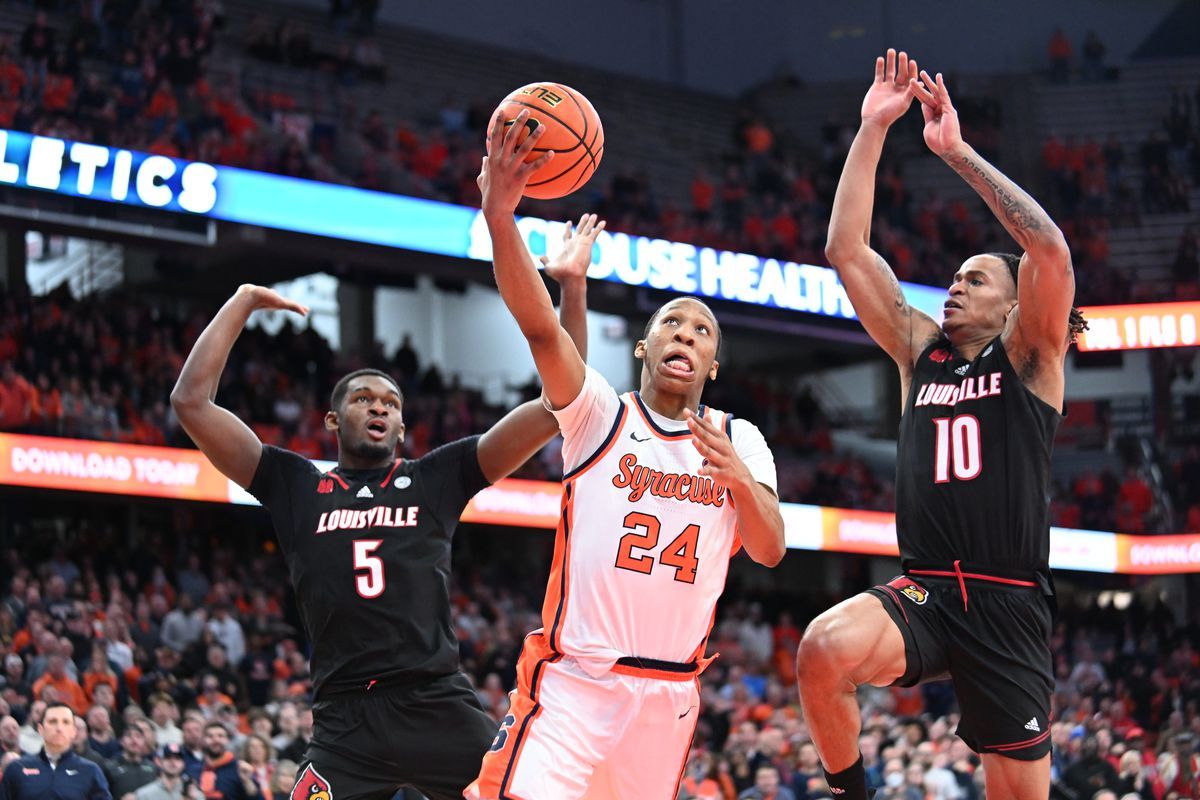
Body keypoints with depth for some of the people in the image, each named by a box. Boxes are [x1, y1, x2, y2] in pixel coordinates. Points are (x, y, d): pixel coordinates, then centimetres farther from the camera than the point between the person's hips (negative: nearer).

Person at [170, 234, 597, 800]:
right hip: (346, 720, -1)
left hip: (440, 708, 1)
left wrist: (572, 287, 4)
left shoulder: (437, 479, 14)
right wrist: (243, 302, 10)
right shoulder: (296, 488, 13)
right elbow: (191, 401, 7)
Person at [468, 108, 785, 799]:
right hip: (576, 676, -4)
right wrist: (500, 217, -31)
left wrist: (740, 480, -20)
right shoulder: (600, 414, 0)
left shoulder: (740, 442, 10)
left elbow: (770, 550, 0)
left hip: (671, 690, 4)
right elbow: (541, 327, -16)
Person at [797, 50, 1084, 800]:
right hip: (922, 591, 2)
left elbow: (1052, 251, -14)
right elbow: (847, 251, 11)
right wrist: (872, 131, 6)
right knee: (824, 649, -30)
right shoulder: (921, 350, 16)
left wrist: (958, 151, -10)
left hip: (1008, 606, -2)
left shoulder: (1028, 357, 5)